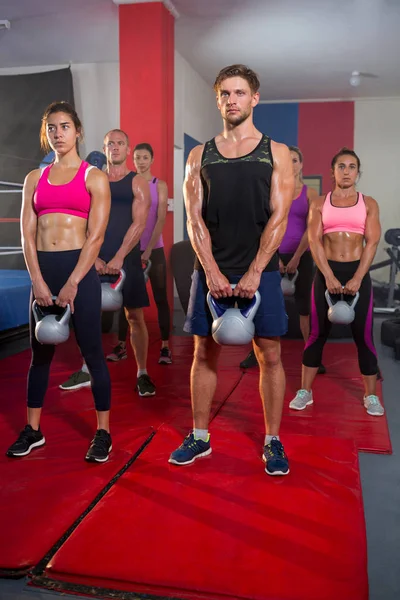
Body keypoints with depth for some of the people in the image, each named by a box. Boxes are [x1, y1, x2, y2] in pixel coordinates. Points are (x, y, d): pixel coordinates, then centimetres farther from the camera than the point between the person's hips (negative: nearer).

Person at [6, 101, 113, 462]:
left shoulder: (94, 177, 2)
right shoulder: (35, 179, 13)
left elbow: (96, 236, -6)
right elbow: (27, 233, 6)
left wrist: (72, 285, -14)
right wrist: (38, 281, -7)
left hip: (80, 268, -4)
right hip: (43, 269, 4)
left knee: (91, 352, 0)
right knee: (40, 353, 11)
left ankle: (103, 433, 12)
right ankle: (33, 430, 24)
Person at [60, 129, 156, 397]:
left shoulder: (138, 182, 1)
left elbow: (139, 223, -9)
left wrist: (119, 257, -17)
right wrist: (94, 256, -8)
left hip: (127, 259, -3)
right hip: (98, 259, 4)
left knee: (135, 316, -2)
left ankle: (142, 374, 9)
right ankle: (87, 371, 22)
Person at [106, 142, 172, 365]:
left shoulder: (160, 185, 0)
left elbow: (161, 219, -10)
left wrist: (149, 250, -19)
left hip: (154, 250, -2)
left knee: (160, 298, 0)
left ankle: (165, 347, 5)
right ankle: (121, 345, 13)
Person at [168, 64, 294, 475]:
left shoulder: (276, 153, 5)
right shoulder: (200, 155, 9)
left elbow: (278, 218, -4)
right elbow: (195, 219, 1)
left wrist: (253, 274, -14)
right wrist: (213, 272, -11)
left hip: (260, 271, -1)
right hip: (211, 271, 2)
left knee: (269, 356, 2)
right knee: (204, 353, 7)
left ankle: (272, 442, 17)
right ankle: (200, 436, 21)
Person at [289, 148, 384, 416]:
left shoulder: (369, 203, 6)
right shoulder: (319, 204, 6)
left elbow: (372, 242, -2)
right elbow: (314, 241, -3)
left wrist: (357, 278, -13)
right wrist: (329, 277, -14)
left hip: (358, 272, 0)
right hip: (326, 272, 0)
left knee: (363, 335, 3)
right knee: (318, 333, 5)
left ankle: (371, 396, 15)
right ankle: (305, 391, 15)